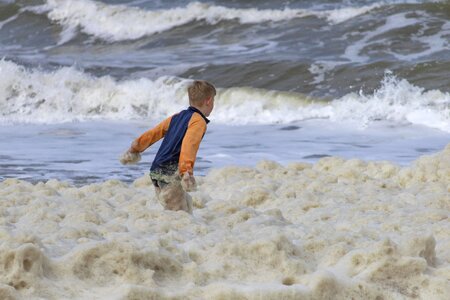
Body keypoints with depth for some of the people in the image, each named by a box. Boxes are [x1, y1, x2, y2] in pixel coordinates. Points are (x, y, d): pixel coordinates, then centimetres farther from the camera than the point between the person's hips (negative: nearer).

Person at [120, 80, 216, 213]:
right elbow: (188, 144, -22)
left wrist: (135, 148, 28)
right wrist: (187, 171, -33)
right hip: (171, 173, -9)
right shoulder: (198, 121, -6)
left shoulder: (177, 117, 19)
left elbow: (154, 132, 19)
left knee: (186, 205, 19)